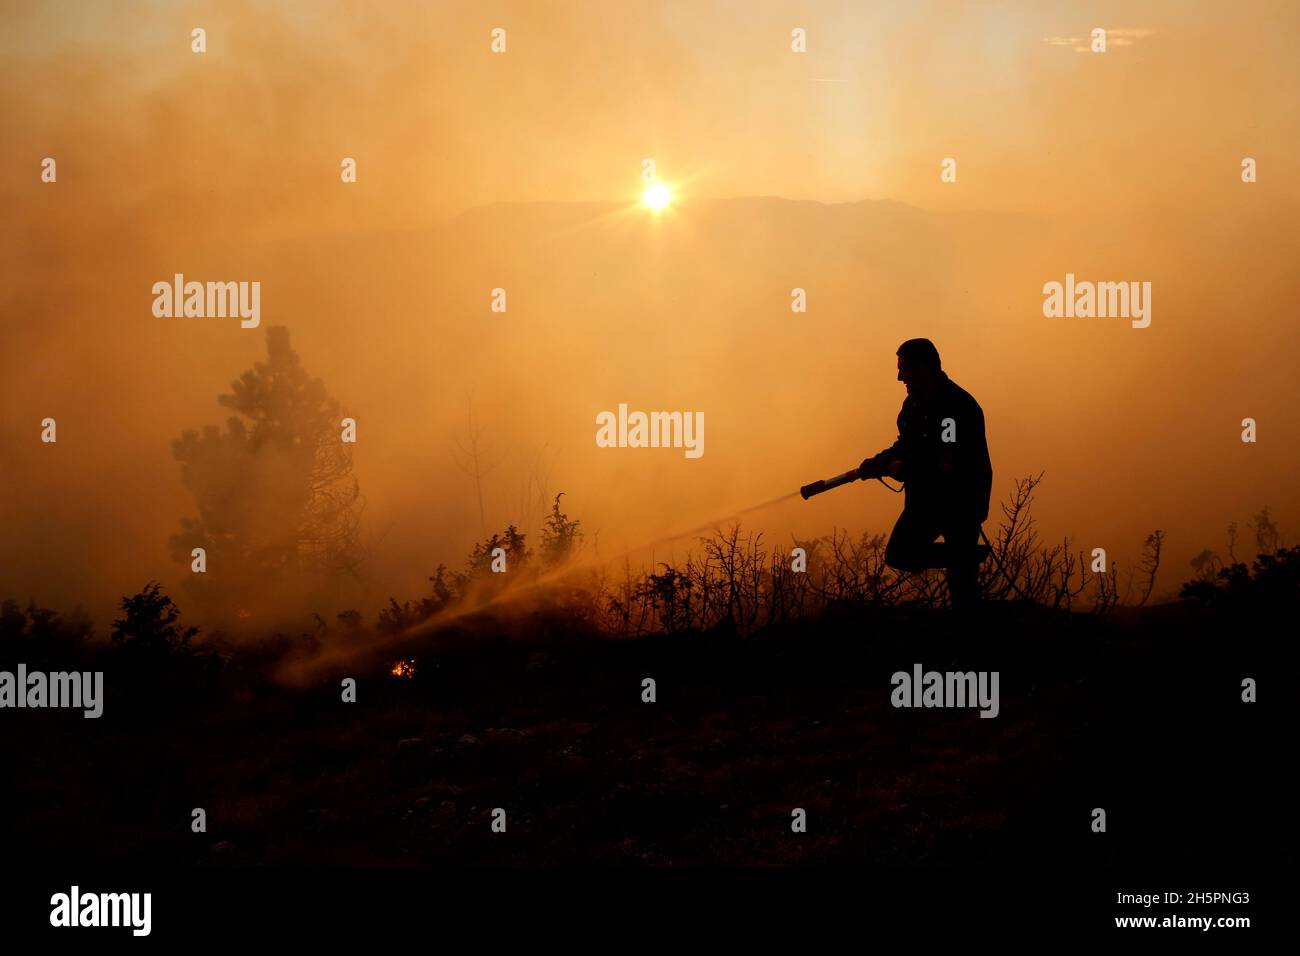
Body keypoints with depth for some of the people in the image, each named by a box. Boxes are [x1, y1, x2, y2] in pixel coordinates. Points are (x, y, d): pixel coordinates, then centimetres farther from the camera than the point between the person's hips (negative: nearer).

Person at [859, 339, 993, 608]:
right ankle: (970, 556, 21)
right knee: (898, 555, 8)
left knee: (962, 579, -5)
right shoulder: (915, 403, 3)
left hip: (962, 502, -8)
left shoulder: (960, 408, -24)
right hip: (925, 499, 8)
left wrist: (904, 469, -17)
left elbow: (949, 467, -27)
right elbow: (907, 444, 16)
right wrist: (880, 462, -3)